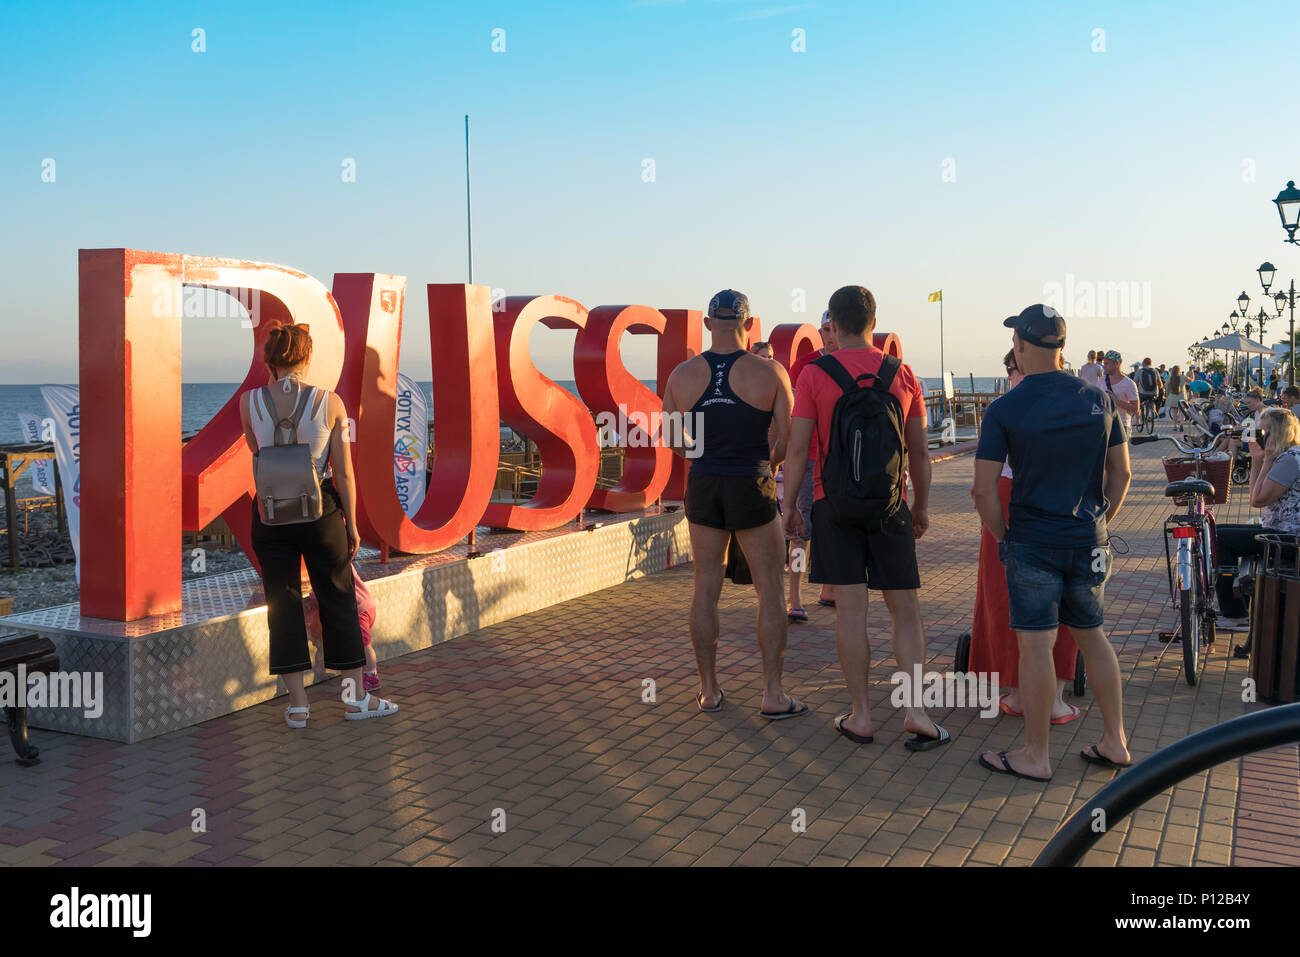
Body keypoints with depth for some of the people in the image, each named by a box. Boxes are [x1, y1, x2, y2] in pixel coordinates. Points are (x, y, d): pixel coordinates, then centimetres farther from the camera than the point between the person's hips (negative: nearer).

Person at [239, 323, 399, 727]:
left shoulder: (249, 402, -4)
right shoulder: (330, 403, -9)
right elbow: (344, 473, -7)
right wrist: (351, 524, 2)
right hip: (321, 510, -1)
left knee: (282, 603, 8)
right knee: (338, 599, 10)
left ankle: (297, 704, 11)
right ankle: (355, 697, 17)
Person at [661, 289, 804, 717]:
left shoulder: (683, 373, -2)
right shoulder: (770, 372, -10)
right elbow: (788, 437, -10)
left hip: (703, 487, 3)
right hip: (752, 489, -3)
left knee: (706, 589, 10)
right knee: (770, 592, 6)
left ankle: (709, 690, 17)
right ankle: (773, 695, 6)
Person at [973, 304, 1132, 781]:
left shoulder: (1003, 409, -11)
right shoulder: (1099, 400, 3)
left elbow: (984, 490, -13)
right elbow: (1120, 473, 9)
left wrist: (1002, 536, 1)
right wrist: (1099, 523, 17)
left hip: (1032, 542, -5)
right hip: (1089, 541, 5)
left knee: (1036, 643, 1)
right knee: (1092, 635, 18)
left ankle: (1036, 755, 9)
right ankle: (1114, 742, 24)